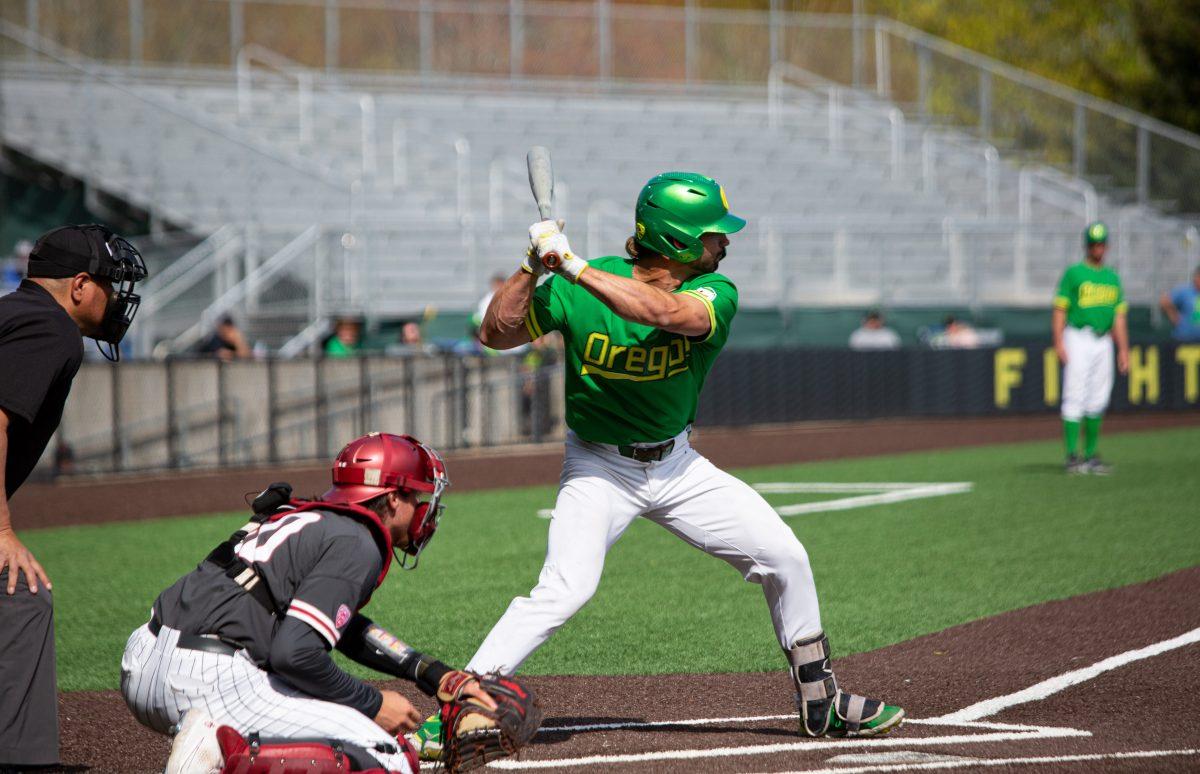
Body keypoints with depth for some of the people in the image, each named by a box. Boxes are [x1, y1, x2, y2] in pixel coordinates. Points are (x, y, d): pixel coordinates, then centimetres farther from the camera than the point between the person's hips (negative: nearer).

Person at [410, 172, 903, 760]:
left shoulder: (715, 295, -14)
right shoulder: (579, 288, -16)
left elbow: (665, 311, -35)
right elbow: (496, 334, -16)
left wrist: (574, 266, -40)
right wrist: (534, 267, -30)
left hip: (677, 466, 4)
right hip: (599, 469, -4)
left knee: (784, 557, 0)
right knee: (566, 587, -25)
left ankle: (821, 703, 18)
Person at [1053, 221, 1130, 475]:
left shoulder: (1112, 278, 16)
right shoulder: (1073, 274, 0)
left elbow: (1119, 316, 17)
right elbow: (1060, 310, -5)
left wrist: (1123, 349, 10)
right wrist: (1059, 343, -15)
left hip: (1103, 342, 5)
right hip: (1078, 338, -5)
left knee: (1098, 401, 6)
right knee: (1075, 398, -9)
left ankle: (1091, 455, 12)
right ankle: (1072, 456, -9)